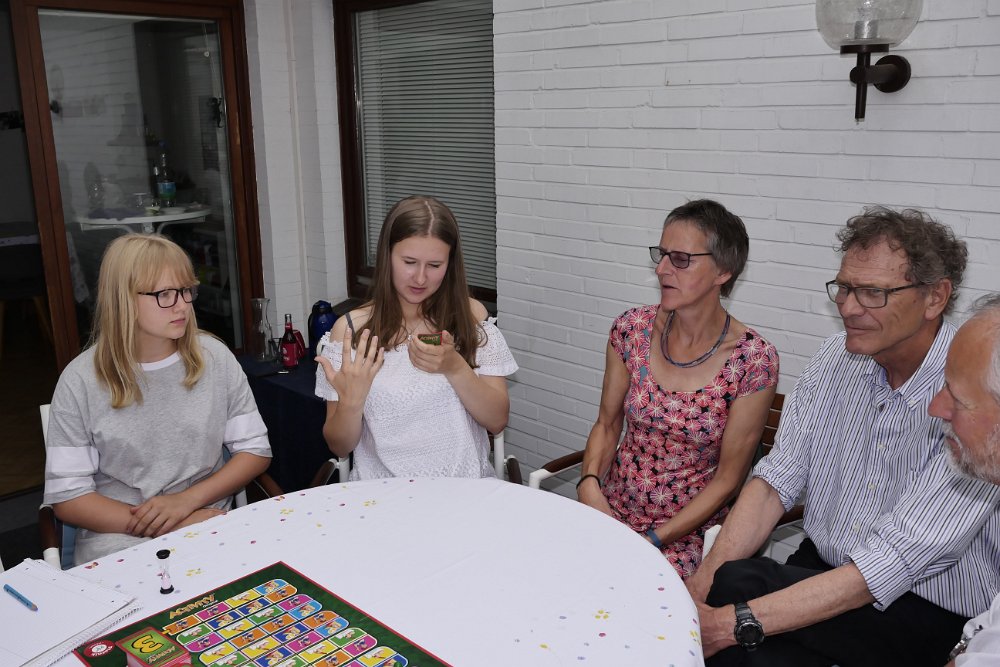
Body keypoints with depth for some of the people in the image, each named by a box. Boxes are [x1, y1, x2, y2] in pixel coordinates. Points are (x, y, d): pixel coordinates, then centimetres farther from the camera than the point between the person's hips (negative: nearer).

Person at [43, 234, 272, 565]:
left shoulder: (215, 357, 1)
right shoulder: (81, 380, -4)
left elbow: (255, 450, 5)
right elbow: (66, 496, -5)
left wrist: (187, 500, -10)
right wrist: (157, 523, -15)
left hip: (210, 523, 1)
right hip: (117, 540, -1)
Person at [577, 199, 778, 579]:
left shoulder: (754, 361, -13)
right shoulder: (633, 329, -3)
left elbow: (727, 479, -9)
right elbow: (607, 424, 7)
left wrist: (653, 541, -14)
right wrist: (590, 483, -11)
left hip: (690, 530, -3)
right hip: (611, 509, 4)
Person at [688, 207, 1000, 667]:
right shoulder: (837, 357, -3)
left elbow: (898, 559, -27)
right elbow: (777, 479, -3)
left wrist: (734, 622, -33)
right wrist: (704, 580, -19)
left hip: (928, 607, -4)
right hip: (819, 568, 4)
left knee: (739, 584, -27)